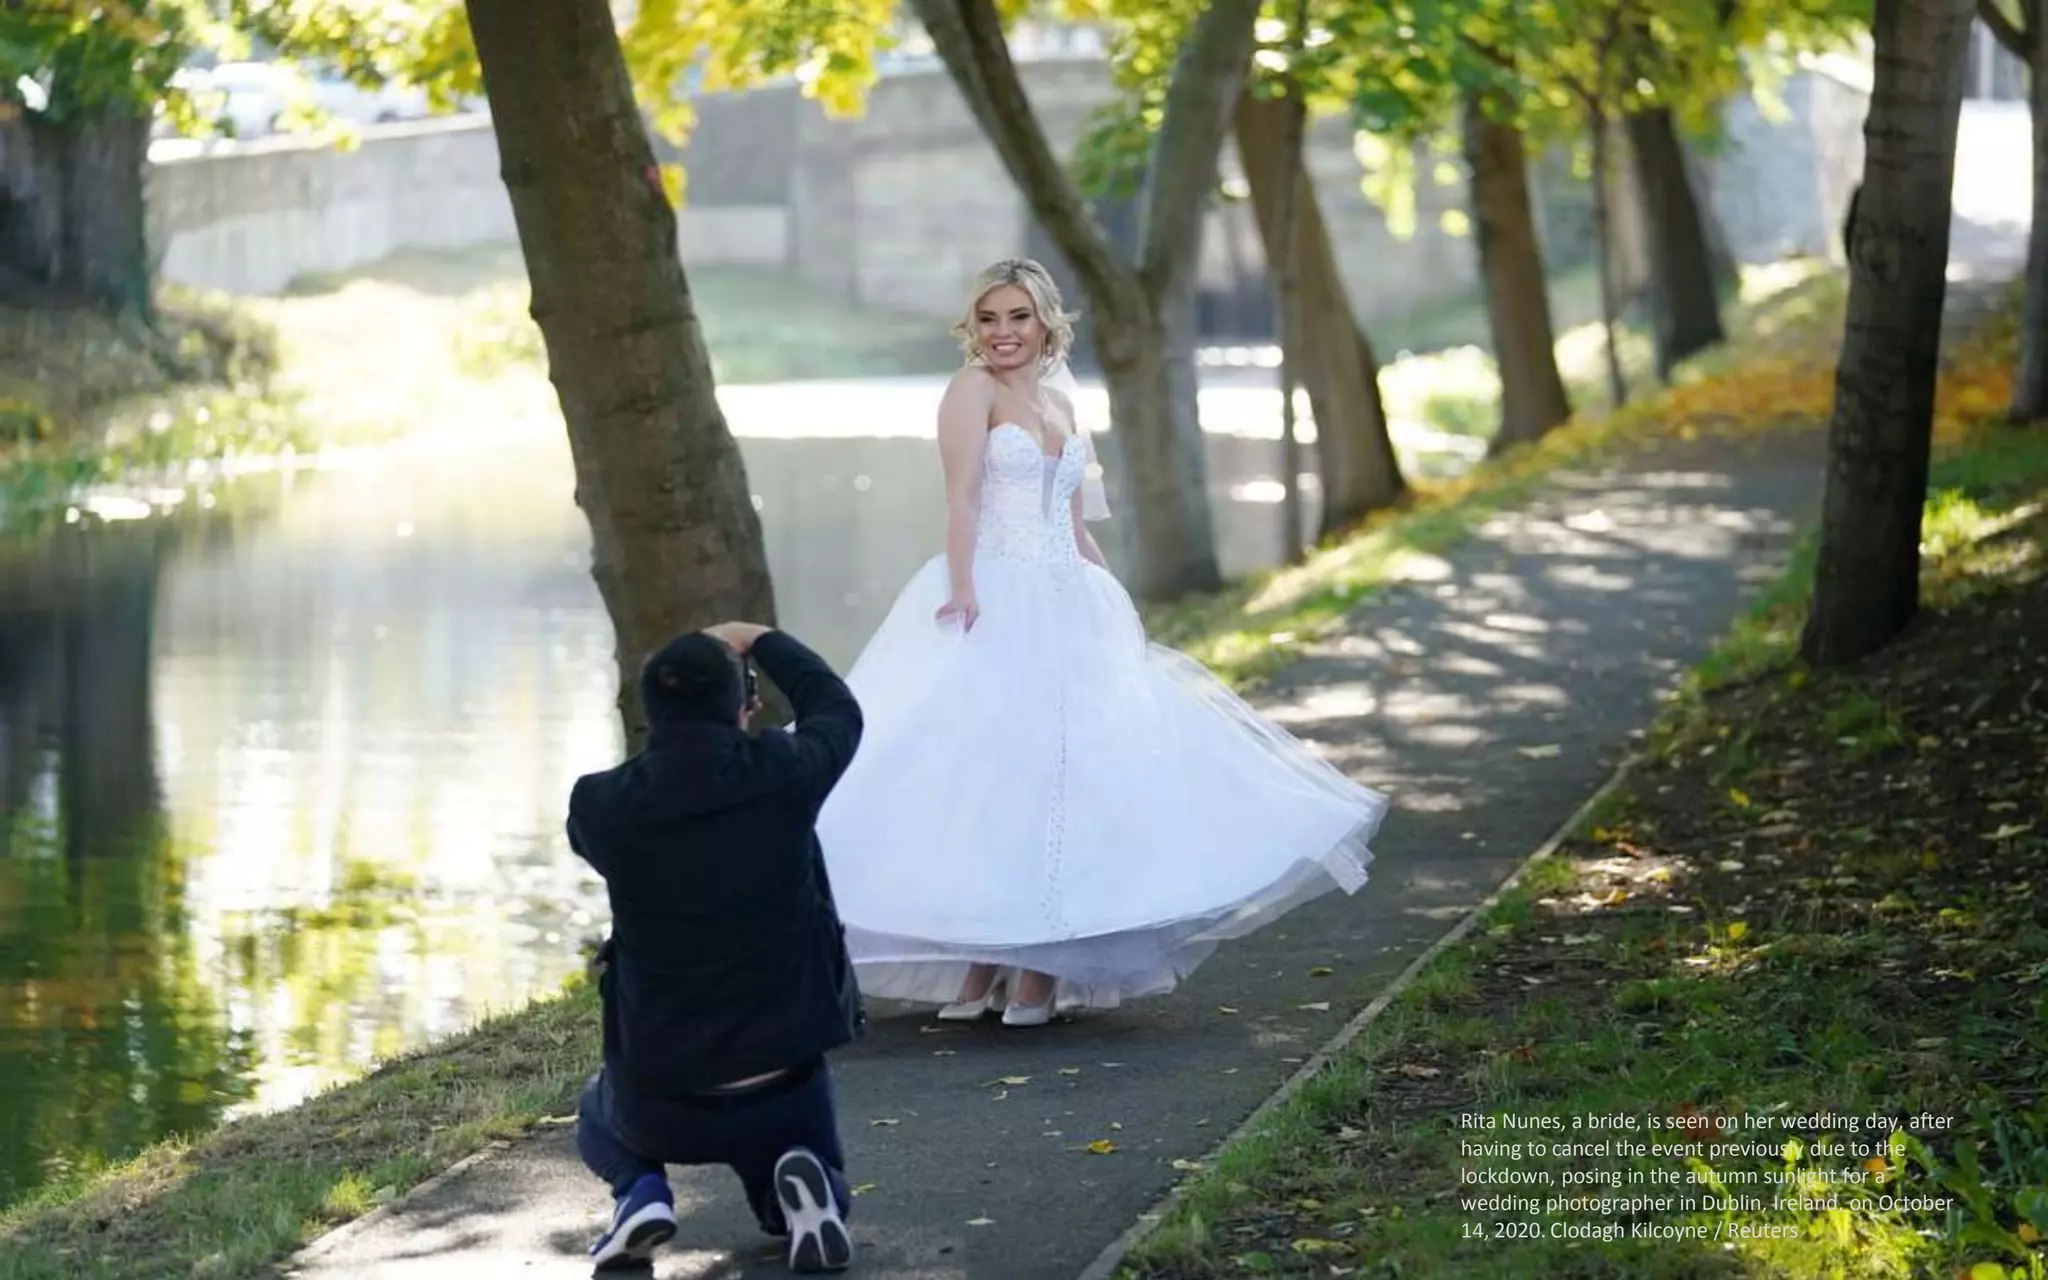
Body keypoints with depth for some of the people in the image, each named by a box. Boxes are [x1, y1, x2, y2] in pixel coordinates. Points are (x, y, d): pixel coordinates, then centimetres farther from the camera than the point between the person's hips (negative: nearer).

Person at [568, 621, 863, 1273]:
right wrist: (759, 641, 23)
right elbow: (836, 709, 11)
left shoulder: (602, 805, -14)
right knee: (807, 1214, 31)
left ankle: (640, 1189, 3)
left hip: (662, 1102, 0)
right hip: (787, 1093, 0)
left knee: (600, 1113, 36)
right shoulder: (785, 776, -14)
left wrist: (681, 724, 21)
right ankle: (803, 1184, -6)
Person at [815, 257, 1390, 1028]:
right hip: (993, 603, -6)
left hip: (1065, 609, 6)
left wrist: (1113, 601, 17)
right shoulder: (973, 389, -2)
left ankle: (1036, 969, 5)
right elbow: (961, 495, -15)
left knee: (1059, 775, 1)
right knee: (982, 770, -4)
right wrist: (961, 587, -26)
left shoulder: (1060, 399, 17)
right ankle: (980, 965, 1)